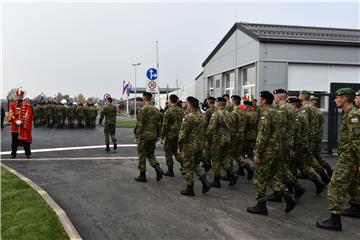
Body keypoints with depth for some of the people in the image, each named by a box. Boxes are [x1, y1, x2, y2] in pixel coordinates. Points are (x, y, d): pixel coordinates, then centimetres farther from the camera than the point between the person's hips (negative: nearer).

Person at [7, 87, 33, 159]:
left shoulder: (27, 104, 2)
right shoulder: (12, 104, 9)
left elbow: (28, 114, -6)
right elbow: (11, 114, 1)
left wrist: (21, 121, -16)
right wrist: (16, 121, -13)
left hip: (24, 125, -2)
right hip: (15, 126, 2)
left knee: (25, 139, 0)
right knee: (14, 140, 6)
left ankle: (28, 153, 8)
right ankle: (13, 154, 15)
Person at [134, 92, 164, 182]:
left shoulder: (142, 109, -13)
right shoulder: (156, 110, 7)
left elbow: (139, 125, -16)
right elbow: (159, 124, 10)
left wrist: (136, 137, -9)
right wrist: (157, 136, 18)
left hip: (144, 136, -6)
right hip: (153, 136, 6)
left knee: (142, 155, 6)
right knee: (150, 154, 19)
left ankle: (142, 176, 12)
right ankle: (158, 168, -3)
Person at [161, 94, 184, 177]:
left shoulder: (168, 111, -14)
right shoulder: (181, 110, 6)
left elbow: (165, 125, -15)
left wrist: (162, 137, -9)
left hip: (170, 135, -7)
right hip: (179, 135, 7)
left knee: (168, 153, 6)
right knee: (175, 150, 22)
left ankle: (170, 171, 12)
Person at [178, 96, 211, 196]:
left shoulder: (188, 117, -17)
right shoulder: (201, 116, 7)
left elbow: (183, 134, -17)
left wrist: (180, 147, -9)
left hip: (190, 146, -8)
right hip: (200, 145, 8)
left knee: (188, 167, 5)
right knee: (195, 165, 21)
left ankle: (189, 189, 14)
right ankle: (205, 183, 8)